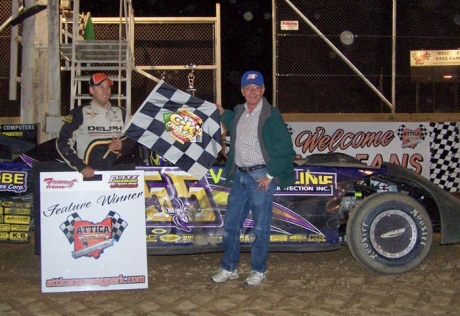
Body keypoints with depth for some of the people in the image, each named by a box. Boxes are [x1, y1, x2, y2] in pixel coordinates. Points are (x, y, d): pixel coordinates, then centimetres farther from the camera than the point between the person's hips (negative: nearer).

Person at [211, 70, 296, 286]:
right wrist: (222, 113, 22)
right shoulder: (238, 112, 10)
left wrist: (270, 176, -13)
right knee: (230, 225, 11)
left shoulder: (271, 116, -10)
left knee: (260, 228, 4)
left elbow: (286, 150, -12)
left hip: (260, 177, -7)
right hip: (239, 176, 7)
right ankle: (228, 268, 25)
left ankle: (258, 272, 18)